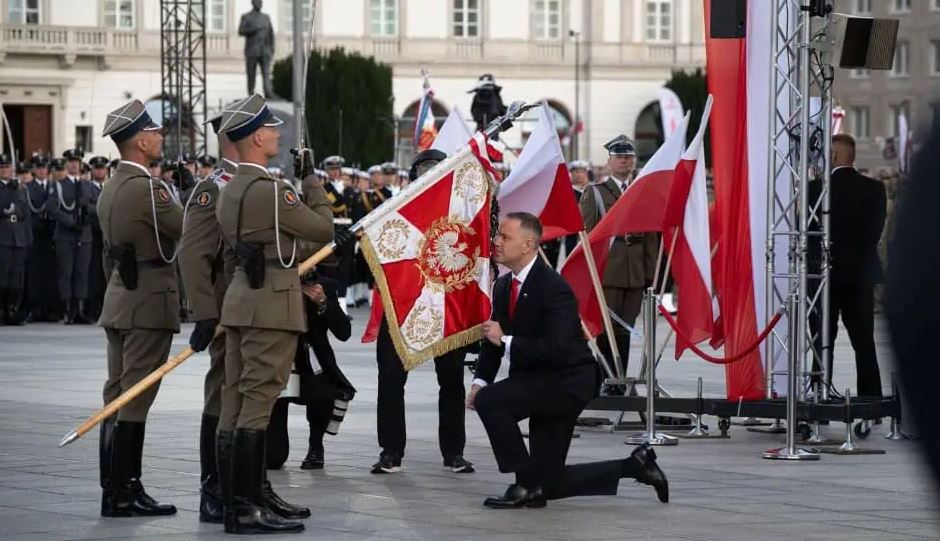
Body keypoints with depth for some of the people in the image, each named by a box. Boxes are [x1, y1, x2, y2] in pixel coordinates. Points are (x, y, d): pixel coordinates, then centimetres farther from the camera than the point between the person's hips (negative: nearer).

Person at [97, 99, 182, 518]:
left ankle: (114, 487, 13)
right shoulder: (147, 189, -17)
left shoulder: (111, 188, 12)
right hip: (149, 305, -9)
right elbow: (191, 230, -10)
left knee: (117, 396, 10)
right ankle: (123, 494, -6)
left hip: (118, 300, 9)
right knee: (135, 400, -7)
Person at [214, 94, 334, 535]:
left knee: (236, 406, 10)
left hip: (240, 299, 10)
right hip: (272, 305, -10)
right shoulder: (270, 190, -16)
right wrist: (311, 180, 3)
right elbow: (323, 230, -7)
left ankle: (253, 495, 18)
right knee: (256, 405, -9)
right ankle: (244, 509, -11)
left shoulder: (229, 191, 13)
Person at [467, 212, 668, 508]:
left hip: (567, 381, -9)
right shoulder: (503, 286, 5)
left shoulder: (553, 287, -21)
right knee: (551, 484, 8)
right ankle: (634, 465, 23)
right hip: (538, 383, 9)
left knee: (490, 401, -27)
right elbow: (493, 335, 9)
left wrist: (506, 341, -29)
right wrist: (480, 380, -7)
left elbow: (557, 348, -30)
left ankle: (527, 484, -16)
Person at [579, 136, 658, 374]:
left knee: (625, 328, 5)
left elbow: (651, 236, 13)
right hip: (607, 271, -3)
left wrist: (651, 272, 7)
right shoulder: (594, 192, 7)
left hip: (635, 272, 3)